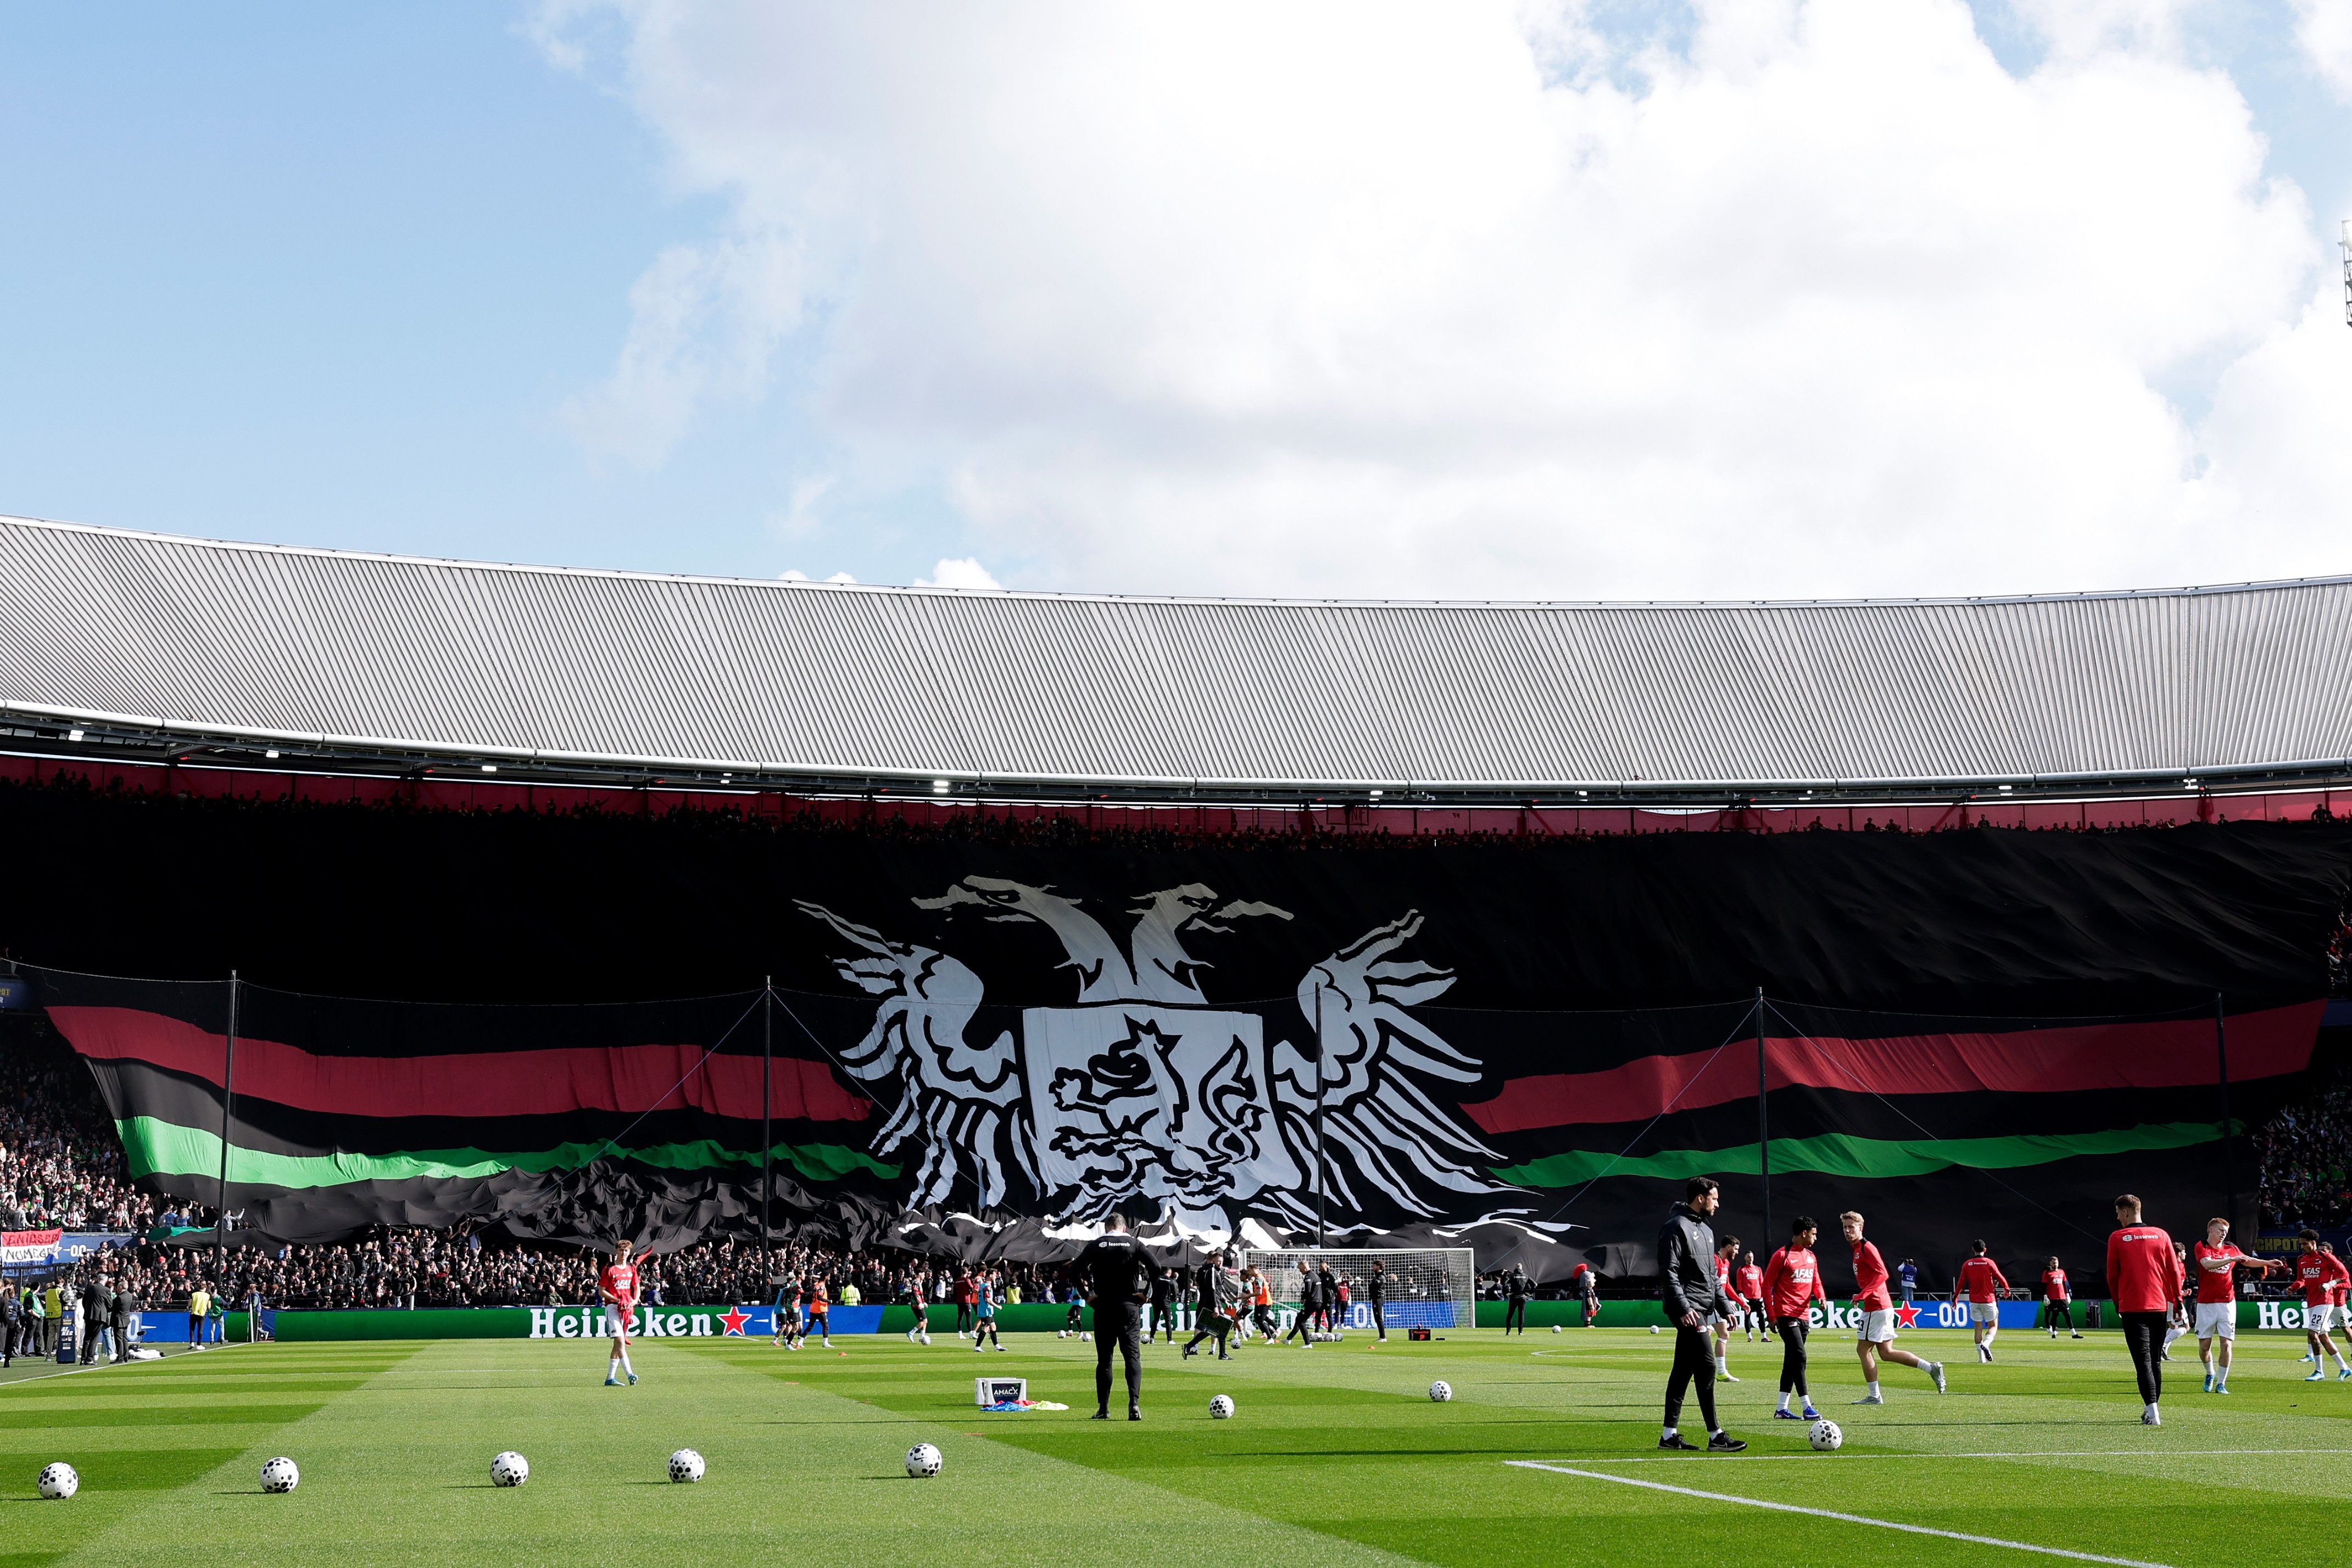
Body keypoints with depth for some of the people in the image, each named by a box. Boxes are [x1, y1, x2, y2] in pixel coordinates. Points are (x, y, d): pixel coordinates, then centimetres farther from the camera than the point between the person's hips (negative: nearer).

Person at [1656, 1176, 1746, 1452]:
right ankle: (1716, 1436, -11)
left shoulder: (1706, 1230, 20)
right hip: (1688, 1309, -10)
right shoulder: (1677, 1227, -9)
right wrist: (1683, 1307, -22)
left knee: (1683, 1370, 9)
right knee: (1706, 1367, -12)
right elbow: (1668, 1272, -16)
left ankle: (1670, 1435, 12)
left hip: (1701, 1308, 10)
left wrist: (1724, 1307, 18)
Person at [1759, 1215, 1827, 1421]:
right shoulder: (1782, 1256, -8)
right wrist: (1772, 1316, -10)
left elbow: (1816, 1282, 22)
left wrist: (1821, 1296, -2)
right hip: (1786, 1315, -8)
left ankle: (1782, 1409, 12)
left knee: (1791, 1362, 9)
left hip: (1804, 1316, 8)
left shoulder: (1811, 1257, 15)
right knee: (1799, 1357, -15)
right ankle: (1808, 1408, -16)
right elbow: (1767, 1286, -7)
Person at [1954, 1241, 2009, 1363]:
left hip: (1974, 1301, 2)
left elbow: (1961, 1283, 3)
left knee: (1978, 1328, 8)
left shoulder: (1967, 1265, 2)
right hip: (1988, 1300, -2)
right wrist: (2007, 1289, 16)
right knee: (1993, 1326, 6)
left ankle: (1982, 1358, 4)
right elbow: (2000, 1277, -2)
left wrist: (1955, 1298, 11)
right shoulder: (1989, 1263, -5)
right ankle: (1986, 1344, -24)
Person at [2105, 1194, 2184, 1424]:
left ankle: (2152, 1412, -20)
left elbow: (2112, 1276, 2)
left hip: (2132, 1308, -4)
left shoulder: (2117, 1238, -2)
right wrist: (2178, 1302, 11)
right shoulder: (2161, 1235, 6)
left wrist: (2117, 1302, 16)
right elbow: (2174, 1271, 5)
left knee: (2143, 1361, -8)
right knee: (2155, 1360, 16)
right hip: (2160, 1306, 4)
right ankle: (2152, 1409, 24)